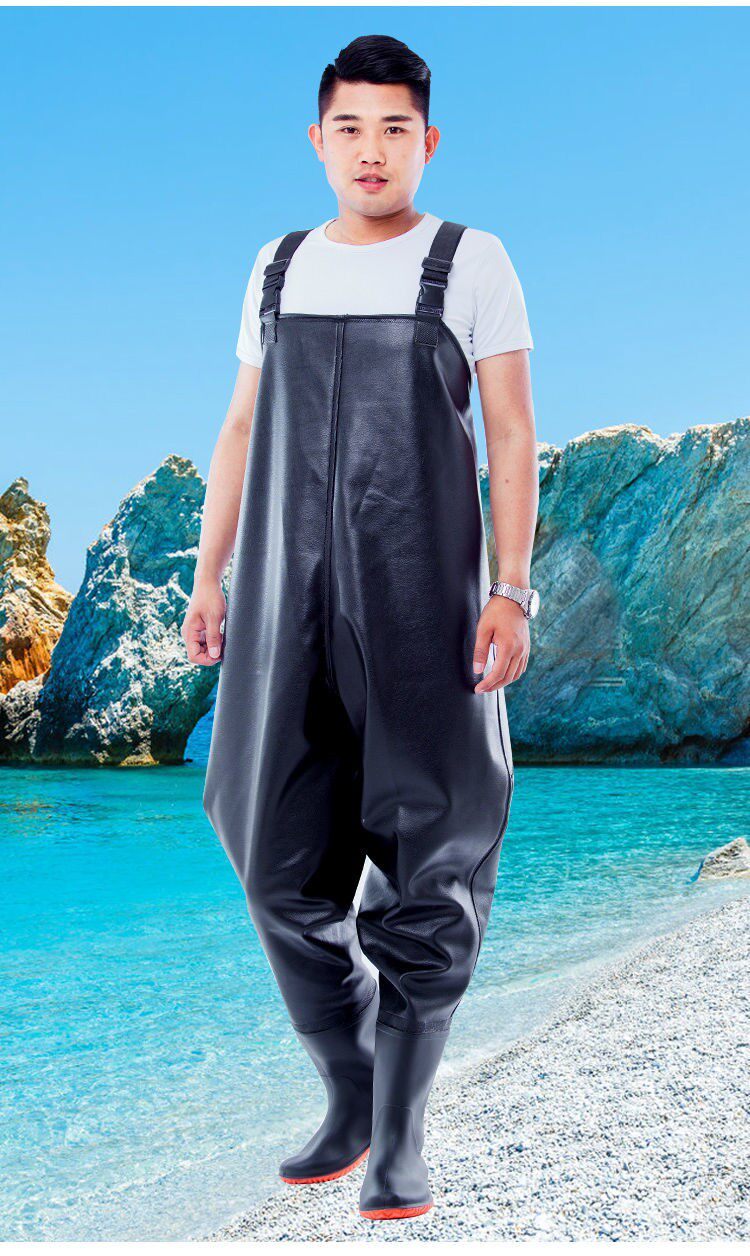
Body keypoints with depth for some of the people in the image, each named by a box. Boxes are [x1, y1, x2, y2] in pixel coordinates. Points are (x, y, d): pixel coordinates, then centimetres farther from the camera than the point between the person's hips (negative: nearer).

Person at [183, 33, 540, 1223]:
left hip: (420, 597, -4)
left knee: (427, 858, -5)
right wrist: (209, 577, 8)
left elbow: (513, 436, -2)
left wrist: (512, 592, -12)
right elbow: (241, 430, 16)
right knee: (283, 859, 3)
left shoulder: (470, 262, 4)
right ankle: (348, 1101, 21)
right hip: (287, 598, 4)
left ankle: (403, 1131, 8)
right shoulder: (279, 266, 15)